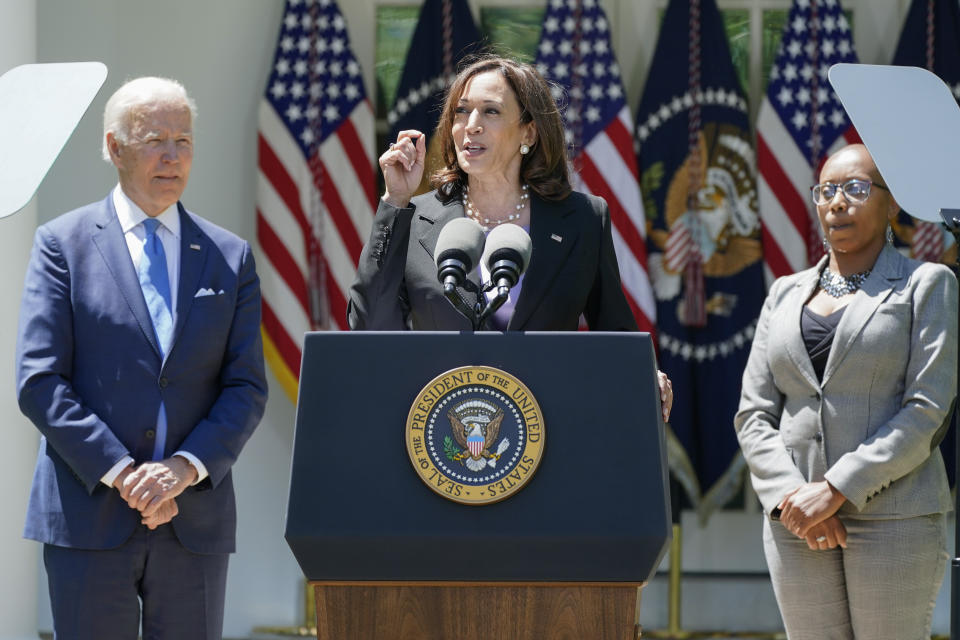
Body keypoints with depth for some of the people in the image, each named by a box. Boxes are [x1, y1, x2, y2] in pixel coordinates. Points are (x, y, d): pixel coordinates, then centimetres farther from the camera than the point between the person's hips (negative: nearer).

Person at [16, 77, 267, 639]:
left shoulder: (231, 256, 12)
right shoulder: (62, 244, 4)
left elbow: (247, 388, 6)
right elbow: (39, 381, -4)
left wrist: (186, 467, -11)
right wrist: (119, 473, -13)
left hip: (196, 520, 2)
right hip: (89, 518, -2)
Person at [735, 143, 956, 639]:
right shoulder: (786, 295, 16)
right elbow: (754, 415, 9)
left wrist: (835, 489, -15)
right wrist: (790, 497, -9)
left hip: (894, 517, -4)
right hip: (797, 521, 4)